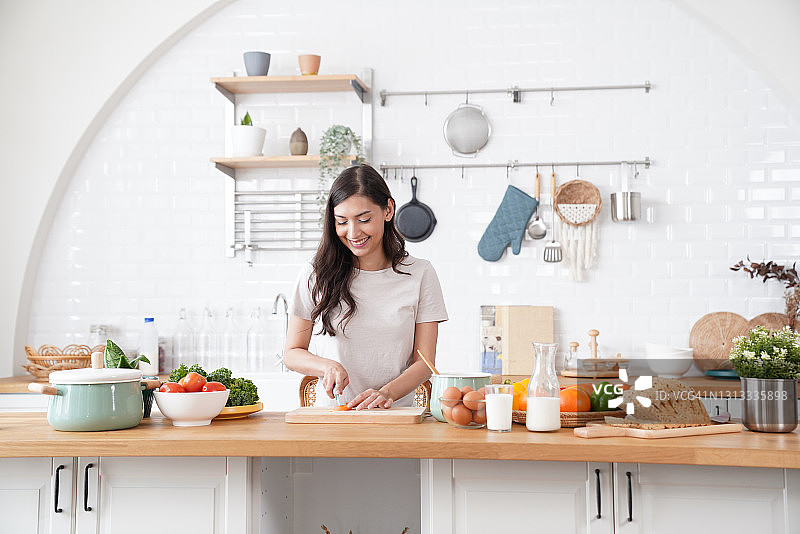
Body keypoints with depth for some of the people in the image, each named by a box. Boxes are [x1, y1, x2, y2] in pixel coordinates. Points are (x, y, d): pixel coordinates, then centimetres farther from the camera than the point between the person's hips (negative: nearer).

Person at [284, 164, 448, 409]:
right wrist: (328, 366, -10)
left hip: (395, 416, 0)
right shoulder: (315, 275, 5)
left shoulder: (420, 274, 5)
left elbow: (424, 362, 3)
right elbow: (292, 353, 11)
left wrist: (386, 393, -16)